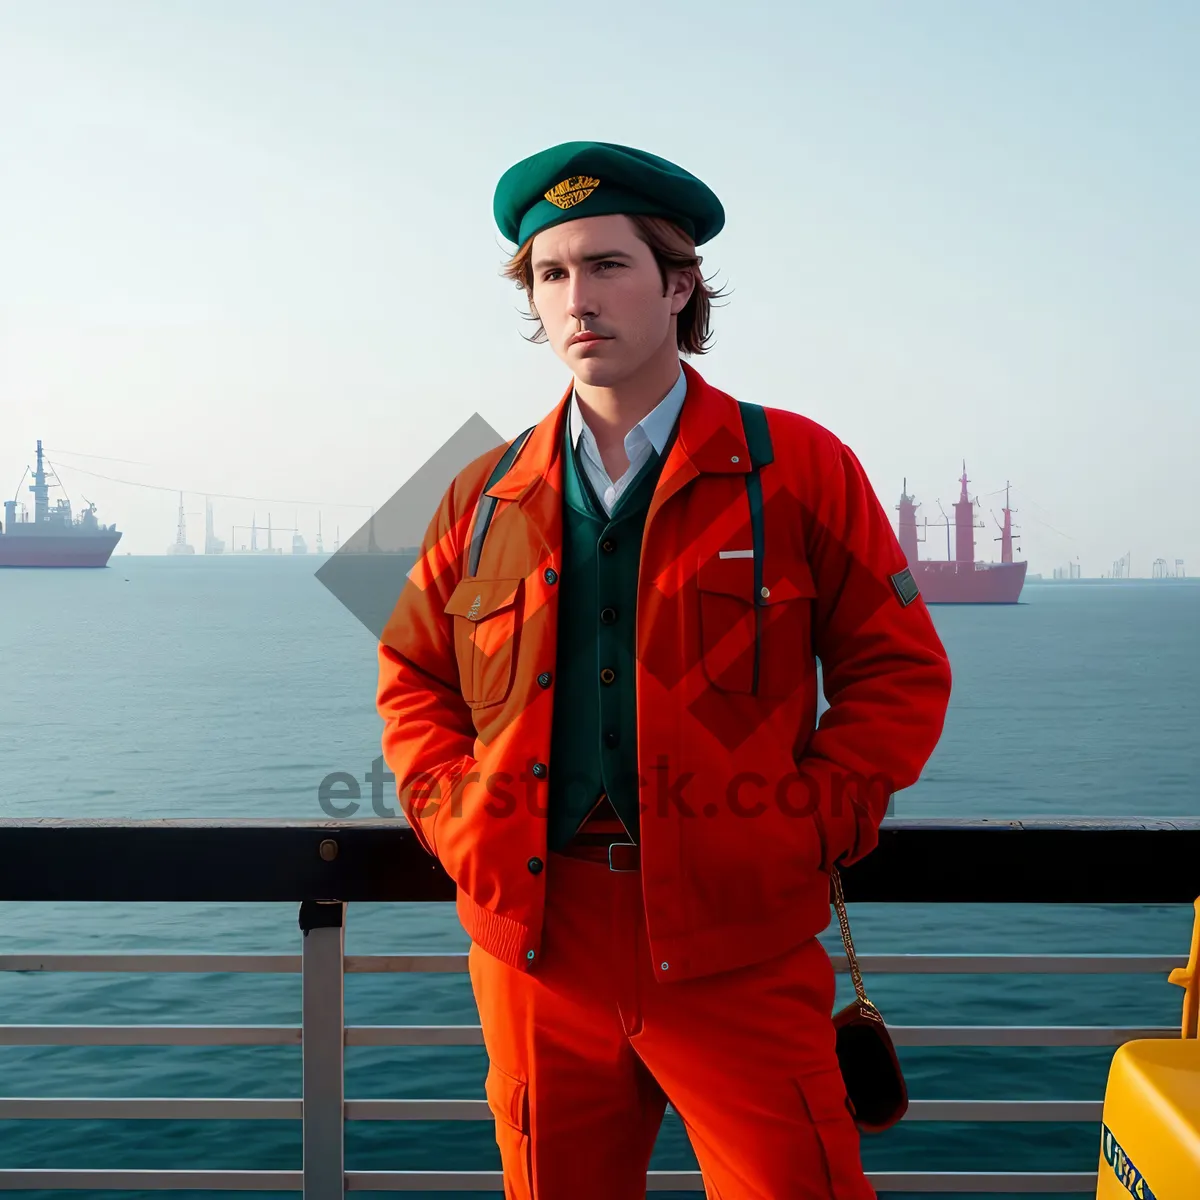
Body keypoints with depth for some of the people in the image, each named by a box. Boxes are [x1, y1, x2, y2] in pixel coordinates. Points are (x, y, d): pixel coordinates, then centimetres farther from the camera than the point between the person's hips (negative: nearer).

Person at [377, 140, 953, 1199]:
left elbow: (901, 673, 2)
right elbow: (412, 678, 19)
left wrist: (805, 829, -8)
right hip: (535, 945, 3)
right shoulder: (486, 497, 9)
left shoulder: (799, 467, 1)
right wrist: (456, 820, 3)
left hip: (739, 950, -3)